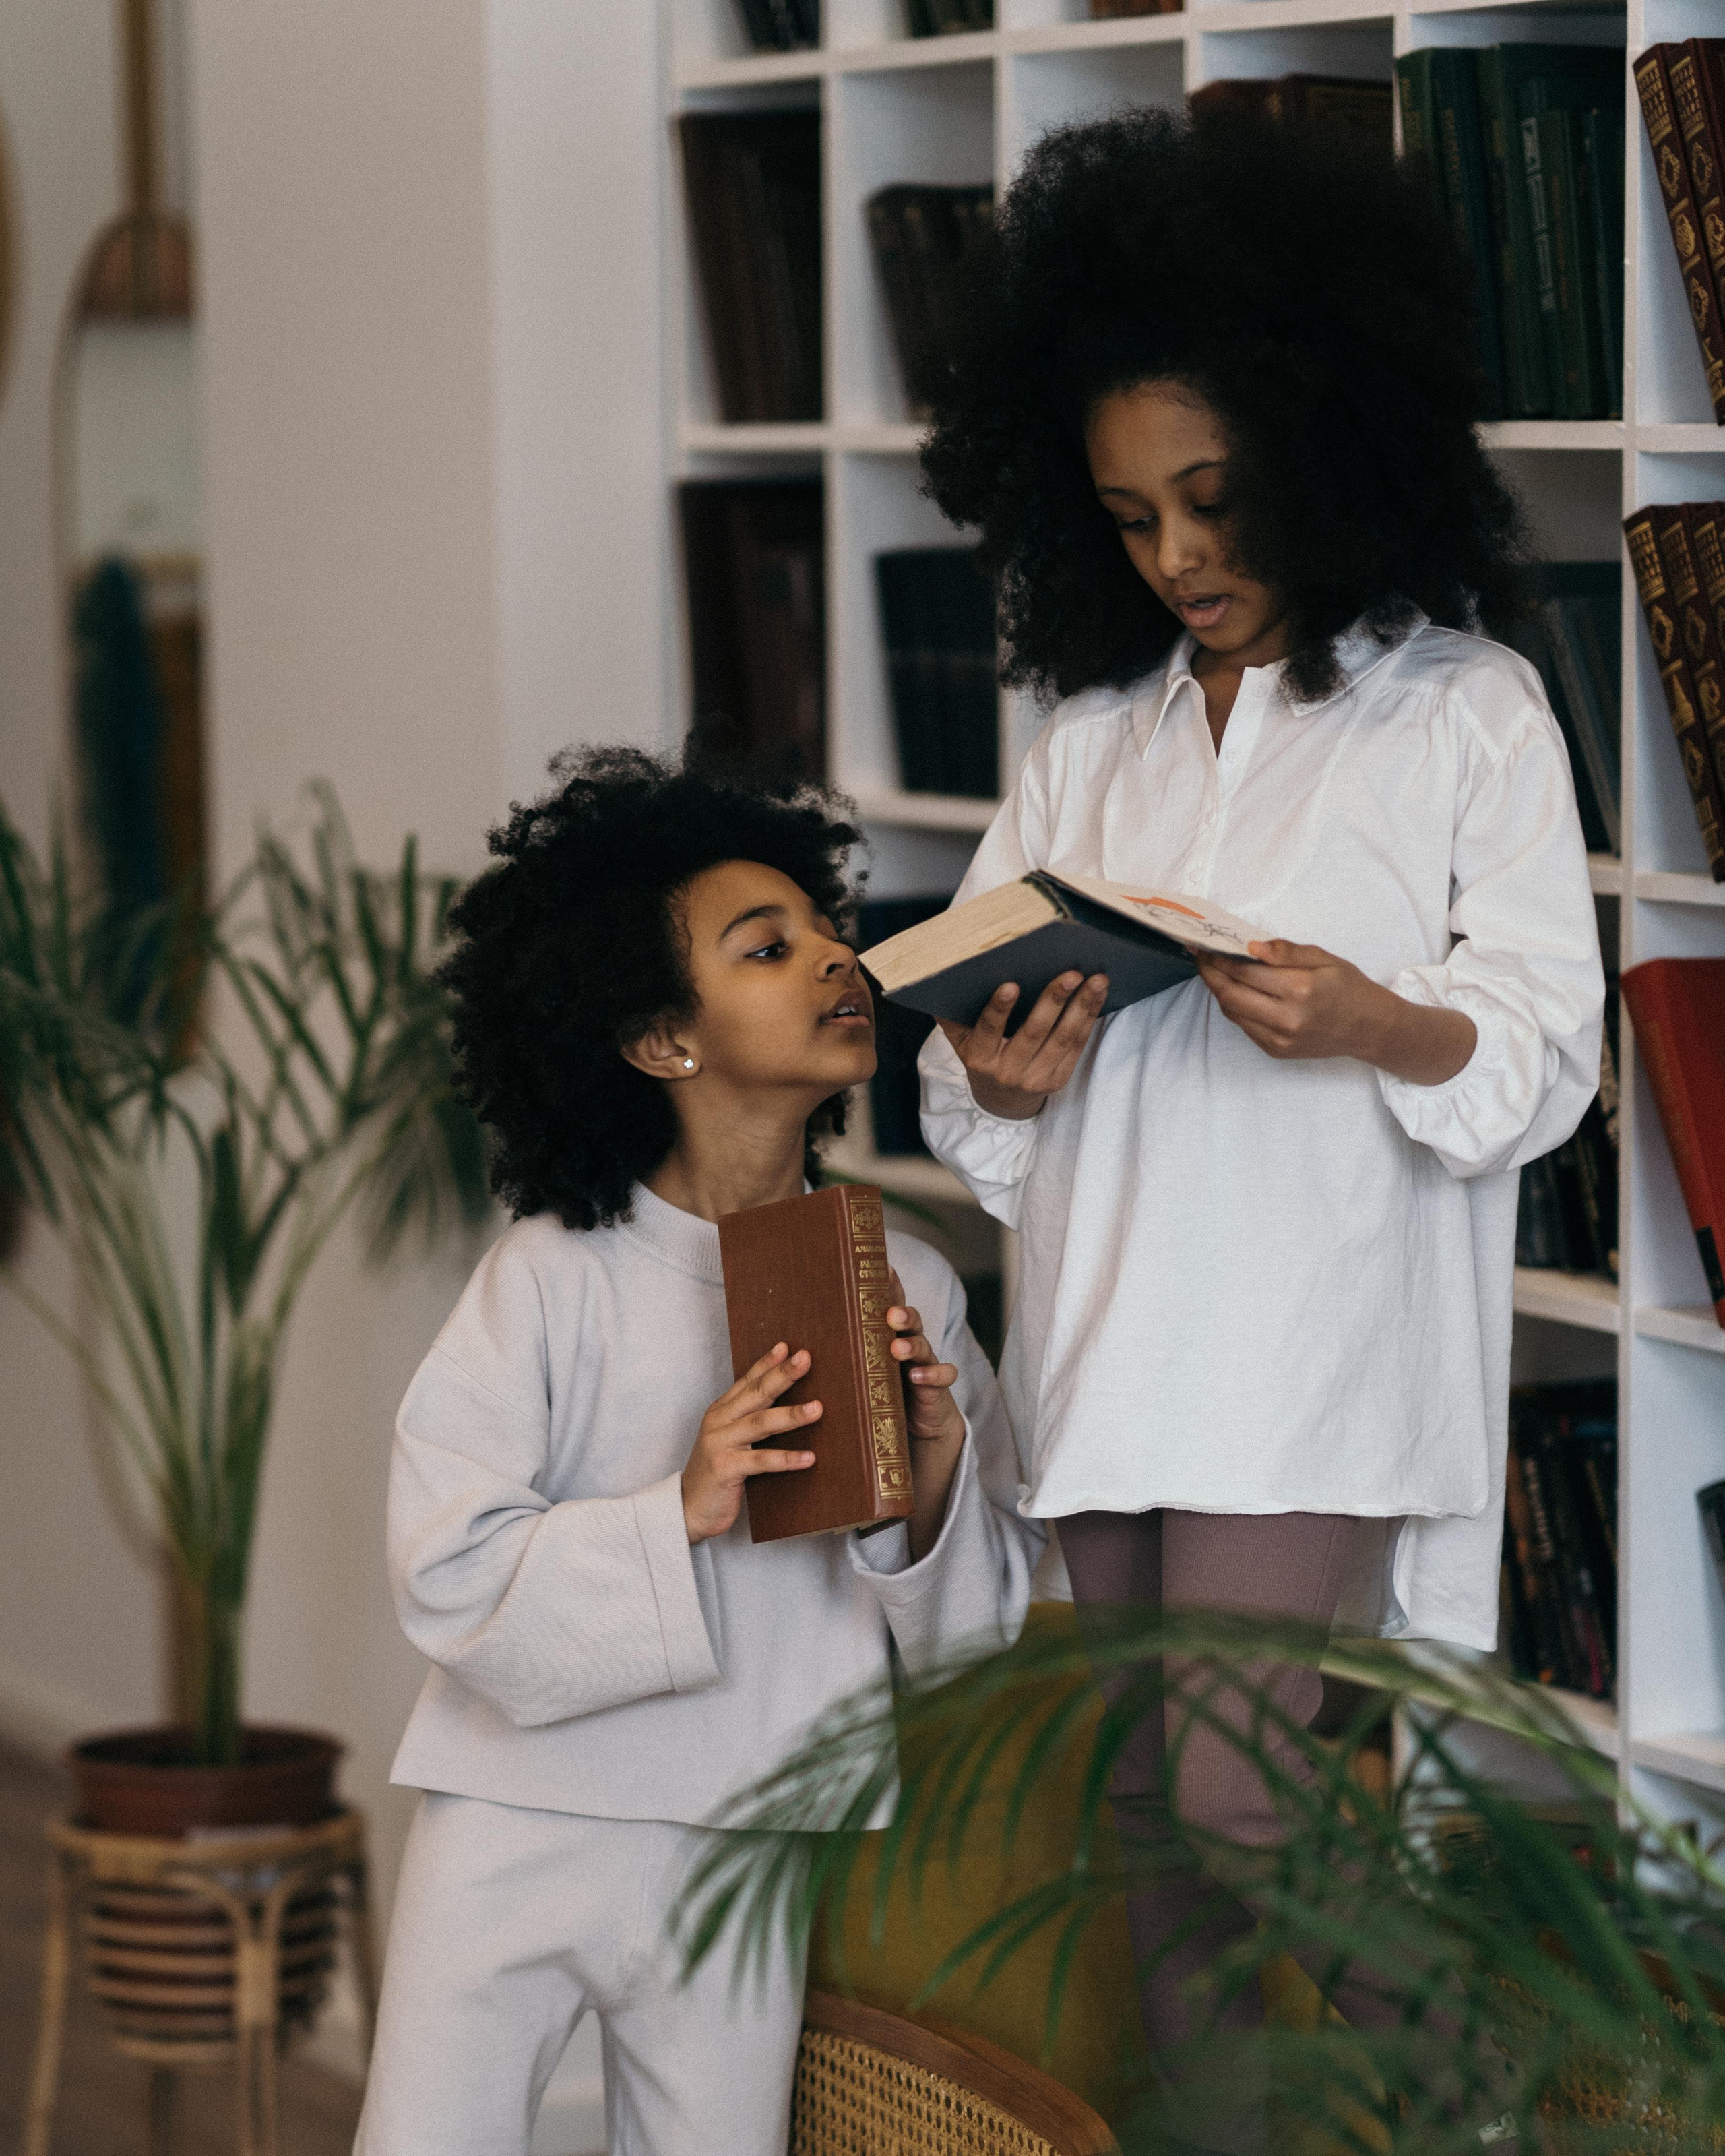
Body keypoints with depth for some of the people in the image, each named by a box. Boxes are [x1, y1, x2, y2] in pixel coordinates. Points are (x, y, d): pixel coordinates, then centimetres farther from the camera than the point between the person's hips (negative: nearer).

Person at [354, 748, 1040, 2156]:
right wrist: (678, 1513, -25)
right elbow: (447, 1574, -15)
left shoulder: (907, 1289, 1)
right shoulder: (556, 1275, -9)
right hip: (522, 1818, -2)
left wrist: (935, 1477, -15)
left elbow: (975, 1636, 4)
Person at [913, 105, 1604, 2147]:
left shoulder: (1463, 710, 2)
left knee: (1240, 1807, -14)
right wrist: (995, 1075, -8)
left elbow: (1546, 1047, -3)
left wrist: (1373, 1025, -22)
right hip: (1108, 1342, 5)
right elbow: (971, 1002, 15)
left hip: (1315, 1347, -5)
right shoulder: (1091, 731, 16)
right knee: (1144, 1825, 7)